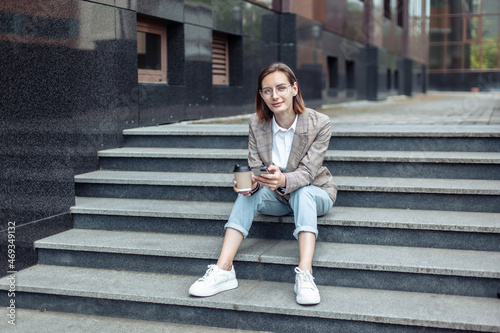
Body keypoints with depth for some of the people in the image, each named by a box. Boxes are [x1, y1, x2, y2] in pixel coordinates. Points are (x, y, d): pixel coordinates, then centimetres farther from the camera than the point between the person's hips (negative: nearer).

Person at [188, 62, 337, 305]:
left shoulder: (319, 123, -18)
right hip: (276, 198, 3)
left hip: (314, 194, -2)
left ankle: (305, 273, -49)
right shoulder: (256, 123, -9)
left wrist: (283, 180, -47)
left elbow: (307, 172, -25)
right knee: (248, 191, -27)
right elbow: (255, 168, -11)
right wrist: (250, 183, -37)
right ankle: (223, 270, -35)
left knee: (301, 193, -36)